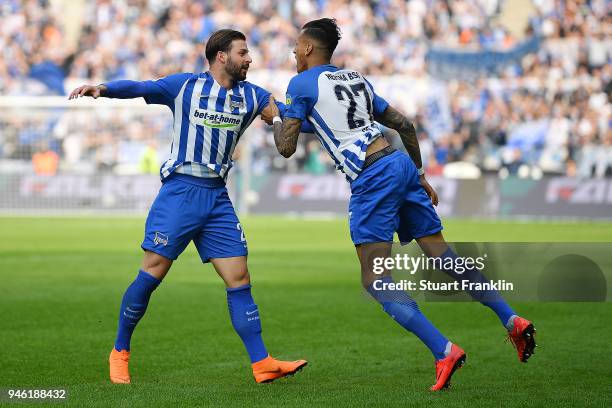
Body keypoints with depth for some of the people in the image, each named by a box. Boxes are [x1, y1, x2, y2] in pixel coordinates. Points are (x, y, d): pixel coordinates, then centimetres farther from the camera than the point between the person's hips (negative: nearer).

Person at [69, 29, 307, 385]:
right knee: (151, 275, -5)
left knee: (240, 280, 0)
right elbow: (138, 88, -10)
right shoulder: (185, 86, -1)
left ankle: (262, 364, 0)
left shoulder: (251, 95, 10)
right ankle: (120, 352, 11)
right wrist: (101, 89, -26)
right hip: (180, 191, -4)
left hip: (217, 197, 4)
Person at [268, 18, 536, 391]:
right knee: (441, 253, 13)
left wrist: (275, 116, 21)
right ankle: (512, 320, 6)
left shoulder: (302, 84, 1)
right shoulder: (356, 78, 22)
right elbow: (405, 125, 24)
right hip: (401, 164, 7)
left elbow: (286, 147, 1)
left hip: (372, 178, -7)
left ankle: (444, 351, -17)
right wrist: (420, 175, 32)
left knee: (375, 281, -5)